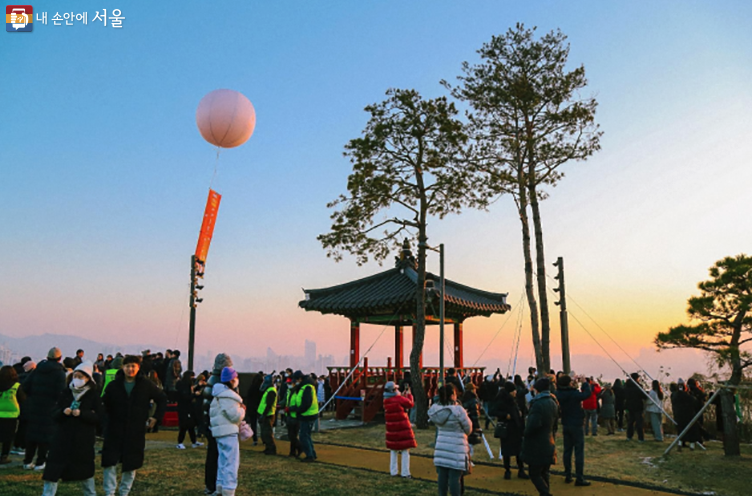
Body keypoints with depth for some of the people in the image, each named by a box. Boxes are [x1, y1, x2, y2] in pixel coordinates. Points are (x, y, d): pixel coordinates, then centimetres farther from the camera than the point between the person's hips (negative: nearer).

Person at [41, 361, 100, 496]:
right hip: (63, 438, 2)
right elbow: (55, 415, 5)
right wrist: (63, 412, -16)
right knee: (52, 470, -2)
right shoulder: (66, 392, 6)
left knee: (85, 469, 10)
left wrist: (81, 413, -21)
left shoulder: (93, 395, -2)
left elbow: (98, 417, -8)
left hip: (83, 439, -2)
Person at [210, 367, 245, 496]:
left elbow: (212, 412, 22)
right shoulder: (228, 396, -18)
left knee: (223, 461, 20)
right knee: (231, 463, -5)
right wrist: (242, 409, 0)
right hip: (228, 433, -11)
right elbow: (235, 416, -20)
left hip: (220, 432, 11)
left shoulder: (219, 395, 14)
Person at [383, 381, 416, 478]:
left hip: (391, 428, 6)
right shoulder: (400, 399, -15)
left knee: (393, 450, 17)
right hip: (403, 428, -6)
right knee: (405, 450, 3)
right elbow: (410, 404, -4)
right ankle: (405, 472, 3)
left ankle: (393, 471, 20)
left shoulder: (386, 401, 2)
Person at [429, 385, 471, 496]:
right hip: (456, 449, -5)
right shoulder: (458, 410, -18)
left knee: (442, 475, 12)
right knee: (455, 477, 2)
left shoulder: (434, 409, -2)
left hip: (441, 447, 5)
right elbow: (468, 429, -5)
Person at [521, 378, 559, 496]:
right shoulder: (553, 402, 6)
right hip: (549, 445, 8)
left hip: (537, 447, -8)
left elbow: (533, 424, -29)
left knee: (535, 475, 2)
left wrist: (526, 435, -13)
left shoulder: (538, 404, -21)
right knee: (545, 473, 18)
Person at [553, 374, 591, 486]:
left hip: (565, 425, 6)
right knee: (579, 452, 0)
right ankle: (579, 478, 2)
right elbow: (587, 393, -17)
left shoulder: (558, 394, -4)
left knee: (567, 450, 13)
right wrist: (585, 383, -2)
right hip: (576, 425, -6)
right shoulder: (574, 394, -22)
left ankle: (567, 476, 19)